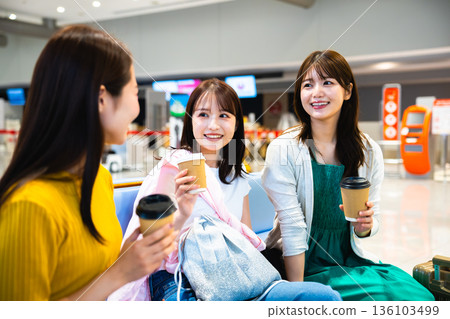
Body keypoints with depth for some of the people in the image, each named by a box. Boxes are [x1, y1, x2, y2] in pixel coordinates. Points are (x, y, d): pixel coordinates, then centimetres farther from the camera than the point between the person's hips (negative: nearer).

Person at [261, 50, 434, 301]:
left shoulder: (369, 152, 0)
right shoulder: (283, 150, -13)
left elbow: (373, 221, 8)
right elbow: (292, 228, -15)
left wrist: (364, 226, -16)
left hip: (349, 258, 4)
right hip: (304, 263, -4)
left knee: (419, 296, -18)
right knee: (380, 293, -25)